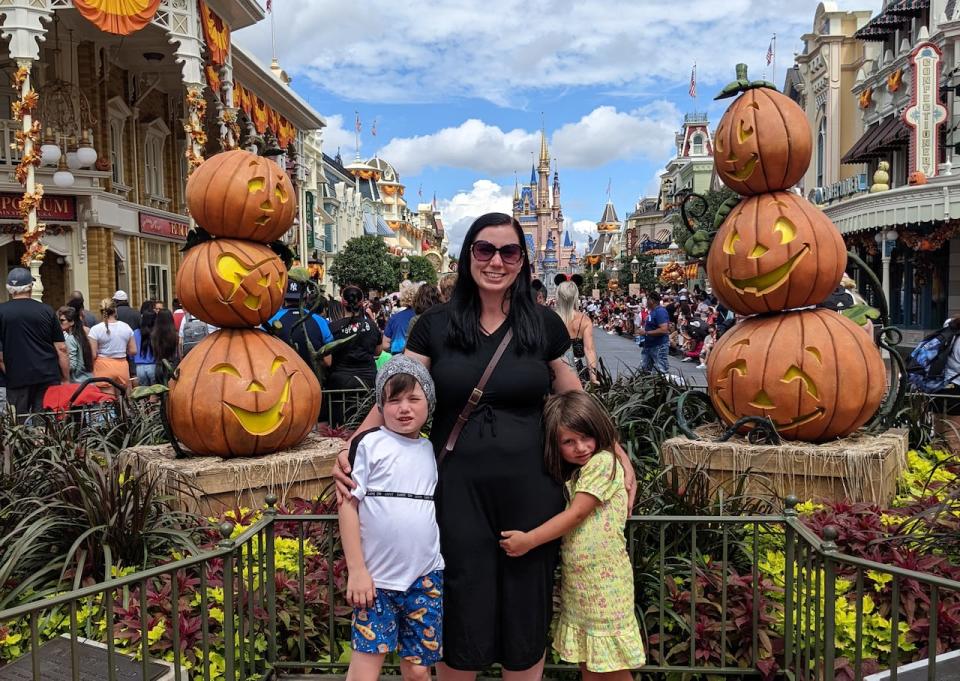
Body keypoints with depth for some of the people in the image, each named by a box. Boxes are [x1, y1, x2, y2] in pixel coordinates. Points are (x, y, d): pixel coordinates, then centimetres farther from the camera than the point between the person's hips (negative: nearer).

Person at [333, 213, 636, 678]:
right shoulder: (436, 325, 1)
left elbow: (575, 403, 13)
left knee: (526, 621, 12)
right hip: (458, 491, 0)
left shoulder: (543, 324, 3)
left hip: (529, 491, 1)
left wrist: (617, 454, 8)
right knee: (462, 622, 8)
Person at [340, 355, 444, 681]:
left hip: (426, 577, 3)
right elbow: (348, 505, -5)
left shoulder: (433, 451, 8)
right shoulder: (369, 444, -4)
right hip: (376, 577, -3)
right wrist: (356, 570, -8)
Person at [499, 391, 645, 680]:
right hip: (575, 583, 8)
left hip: (604, 583, -8)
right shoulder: (570, 474, 12)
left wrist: (529, 540, -20)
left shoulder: (603, 462, -13)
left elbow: (576, 514, -18)